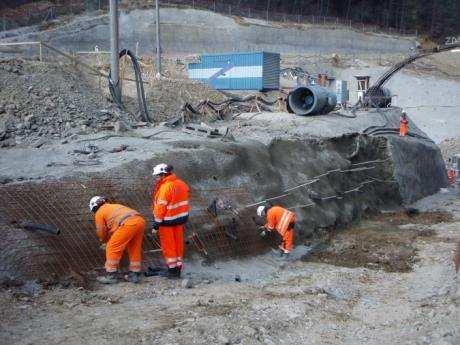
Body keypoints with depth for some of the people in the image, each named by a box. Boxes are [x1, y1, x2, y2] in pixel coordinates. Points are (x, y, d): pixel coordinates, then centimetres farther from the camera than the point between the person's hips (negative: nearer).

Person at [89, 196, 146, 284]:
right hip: (140, 221, 8)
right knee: (135, 249, 20)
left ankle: (111, 276, 9)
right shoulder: (114, 206, 38)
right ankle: (134, 275, 26)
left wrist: (106, 240, 40)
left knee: (112, 248, 5)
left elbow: (101, 232, 21)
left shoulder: (99, 213, 17)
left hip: (128, 224, -8)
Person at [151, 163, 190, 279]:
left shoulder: (165, 187, -22)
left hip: (168, 221, -7)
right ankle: (178, 268, 24)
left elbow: (161, 207, -22)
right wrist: (183, 215, 15)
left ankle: (172, 269, 11)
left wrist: (156, 225, -17)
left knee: (168, 245, 6)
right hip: (181, 218, 8)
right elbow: (184, 201, 8)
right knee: (178, 243, 15)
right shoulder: (181, 183, 2)